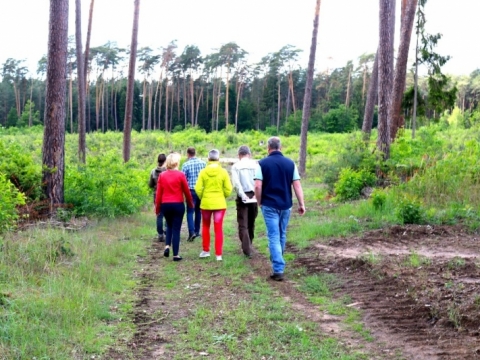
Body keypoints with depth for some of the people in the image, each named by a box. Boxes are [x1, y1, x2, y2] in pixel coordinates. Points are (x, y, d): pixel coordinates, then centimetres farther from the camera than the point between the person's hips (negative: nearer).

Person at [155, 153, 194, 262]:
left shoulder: (162, 175, 0)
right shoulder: (180, 175, -8)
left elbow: (159, 192, 2)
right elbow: (186, 191, -2)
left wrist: (157, 207, 12)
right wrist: (190, 203, 14)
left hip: (165, 205, 3)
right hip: (178, 204, -3)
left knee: (169, 226, 24)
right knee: (176, 229, 4)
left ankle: (167, 246, 4)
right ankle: (176, 255, 4)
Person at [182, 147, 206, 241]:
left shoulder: (186, 165, -8)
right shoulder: (203, 163, 1)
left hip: (191, 191, -4)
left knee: (190, 212, -2)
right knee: (198, 211, 17)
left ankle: (192, 232, -17)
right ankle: (197, 231, 24)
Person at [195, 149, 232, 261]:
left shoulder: (203, 172, -6)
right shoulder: (223, 172, -7)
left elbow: (198, 188, -8)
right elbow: (228, 189, -7)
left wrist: (202, 198, 10)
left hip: (206, 203, 1)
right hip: (219, 203, 0)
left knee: (205, 226, 19)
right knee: (218, 228, 3)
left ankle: (206, 251, 25)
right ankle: (218, 254, 3)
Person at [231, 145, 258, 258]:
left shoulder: (236, 166, -3)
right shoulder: (255, 164, 0)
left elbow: (236, 184, -13)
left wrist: (243, 196, -12)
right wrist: (256, 195, -9)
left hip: (242, 197, -2)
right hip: (254, 195, 2)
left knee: (243, 225, 2)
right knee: (251, 223, 18)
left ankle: (247, 250, -6)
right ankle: (249, 245, 32)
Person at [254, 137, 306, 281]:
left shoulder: (263, 163, -6)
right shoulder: (290, 163, 1)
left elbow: (258, 186, -11)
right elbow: (297, 185, -1)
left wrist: (259, 202, 3)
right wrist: (301, 204, 5)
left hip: (270, 205, -3)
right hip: (285, 205, 3)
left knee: (274, 236, -3)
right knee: (282, 235, 19)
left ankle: (278, 269, -11)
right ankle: (278, 262, 38)